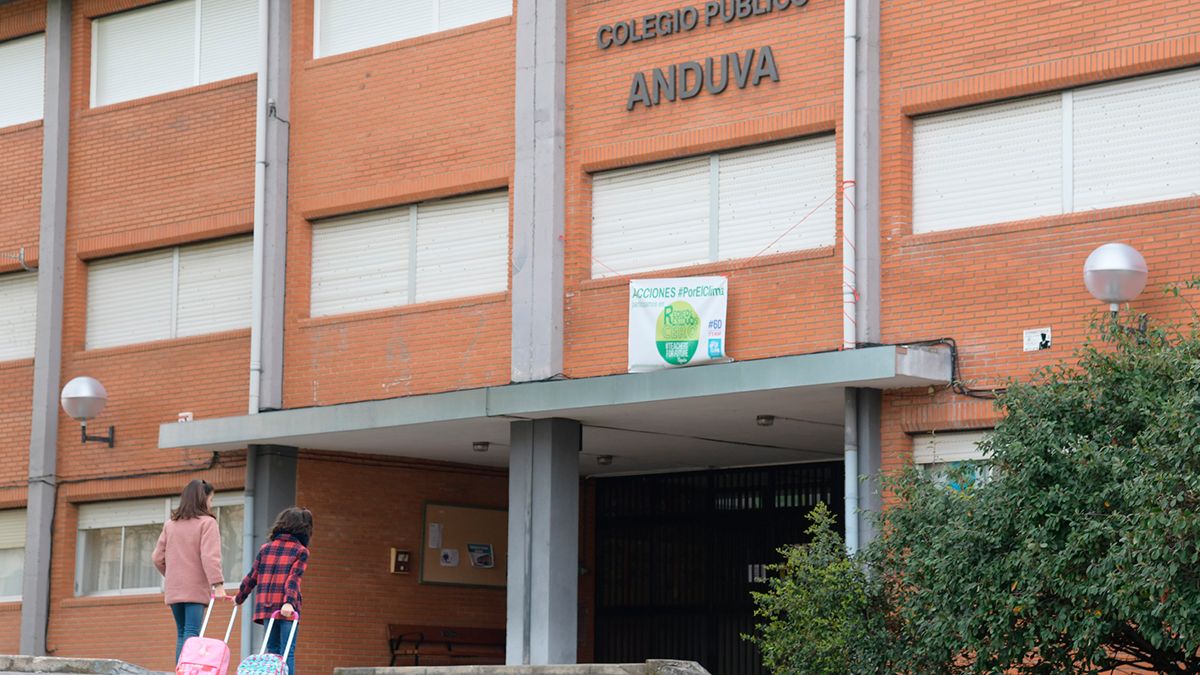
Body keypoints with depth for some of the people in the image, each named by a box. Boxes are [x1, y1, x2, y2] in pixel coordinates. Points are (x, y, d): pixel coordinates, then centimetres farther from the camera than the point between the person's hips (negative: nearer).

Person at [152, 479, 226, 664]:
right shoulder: (207, 523, -5)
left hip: (173, 589, 6)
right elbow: (210, 556, -16)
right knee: (192, 633, -10)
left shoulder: (170, 525, 13)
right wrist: (218, 584, -20)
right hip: (196, 589, -5)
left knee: (181, 633, 11)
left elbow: (158, 558, 13)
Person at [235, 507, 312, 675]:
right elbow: (294, 578, -13)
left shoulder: (265, 548, 13)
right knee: (287, 653, -3)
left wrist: (239, 598, 27)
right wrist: (289, 602, -24)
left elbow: (252, 577, 15)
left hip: (266, 606, 4)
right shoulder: (301, 551, 1)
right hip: (287, 610, -4)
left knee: (272, 651, 11)